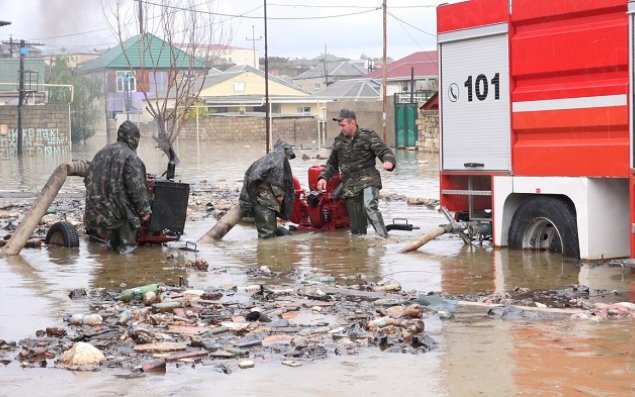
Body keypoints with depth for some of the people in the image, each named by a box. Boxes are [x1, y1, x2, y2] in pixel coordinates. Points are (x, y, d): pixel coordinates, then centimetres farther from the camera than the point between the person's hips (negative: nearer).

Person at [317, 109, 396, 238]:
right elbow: (332, 163, 23)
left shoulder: (368, 136, -1)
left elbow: (385, 151, -9)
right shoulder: (339, 141, 13)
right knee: (356, 224, 4)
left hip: (368, 180, -5)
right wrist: (323, 177, 7)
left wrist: (389, 162, -31)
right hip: (350, 185, 5)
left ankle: (384, 238, -35)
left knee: (369, 207, -31)